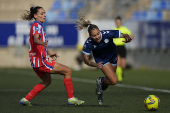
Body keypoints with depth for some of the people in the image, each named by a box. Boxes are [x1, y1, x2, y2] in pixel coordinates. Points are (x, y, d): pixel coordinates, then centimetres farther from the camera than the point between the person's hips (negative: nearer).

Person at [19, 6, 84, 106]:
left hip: (36, 62, 11)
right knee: (67, 71, -9)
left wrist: (49, 53, 29)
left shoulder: (38, 26, 19)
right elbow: (36, 39, -33)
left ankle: (25, 100, 23)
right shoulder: (36, 26, -12)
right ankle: (71, 99, -6)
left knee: (47, 81, 28)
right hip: (40, 61, -11)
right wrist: (43, 43, -53)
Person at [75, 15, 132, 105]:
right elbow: (86, 60, -24)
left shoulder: (107, 34, -35)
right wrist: (96, 65, -42)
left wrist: (127, 38, -50)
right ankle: (100, 81, 14)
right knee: (114, 81, -17)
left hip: (112, 56, 2)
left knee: (110, 80, 19)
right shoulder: (88, 44, -34)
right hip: (101, 60, -2)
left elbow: (124, 35, -26)